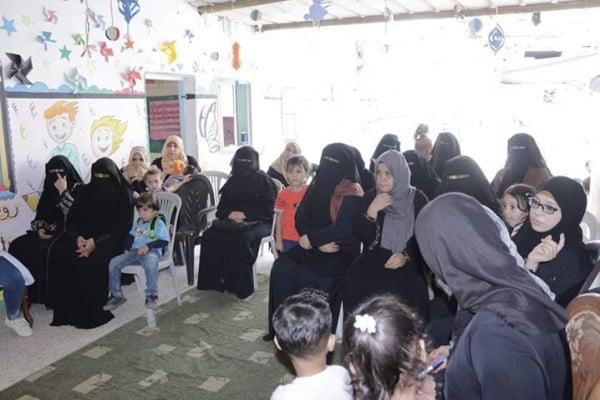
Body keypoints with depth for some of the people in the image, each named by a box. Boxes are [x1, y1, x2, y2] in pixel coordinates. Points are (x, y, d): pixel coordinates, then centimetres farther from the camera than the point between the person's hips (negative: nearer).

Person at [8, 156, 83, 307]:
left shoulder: (79, 189, -7)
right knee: (18, 245, -13)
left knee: (45, 251, -32)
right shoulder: (50, 189, 13)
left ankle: (51, 296, -18)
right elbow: (41, 214, 17)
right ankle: (25, 291, -5)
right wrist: (40, 228, -4)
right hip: (49, 232, 7)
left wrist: (63, 192, -20)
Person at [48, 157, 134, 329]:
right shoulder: (87, 190, 12)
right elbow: (71, 217, 10)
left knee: (90, 262, -34)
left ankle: (90, 313, -20)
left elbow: (123, 226, -10)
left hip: (110, 240, -5)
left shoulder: (124, 194, -2)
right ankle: (67, 310, -15)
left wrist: (96, 242, -21)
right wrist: (78, 237, -12)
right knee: (59, 255, -24)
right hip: (83, 237, 5)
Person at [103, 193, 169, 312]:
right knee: (113, 263, -6)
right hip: (135, 251, 8)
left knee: (150, 263, -42)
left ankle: (152, 295, -27)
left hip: (152, 251, -7)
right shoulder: (138, 222, 21)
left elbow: (164, 241, -11)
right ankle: (116, 295, 8)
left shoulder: (159, 223, -3)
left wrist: (148, 246, -20)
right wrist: (127, 249, 10)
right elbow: (131, 236, 26)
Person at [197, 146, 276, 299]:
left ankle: (241, 286, -22)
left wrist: (245, 214, -17)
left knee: (239, 239, -36)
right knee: (209, 235, -23)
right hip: (232, 222, 5)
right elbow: (221, 208, 15)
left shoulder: (263, 180, 1)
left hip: (258, 222, -5)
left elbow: (267, 209, -6)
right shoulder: (233, 181, 17)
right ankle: (214, 281, -15)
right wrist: (230, 214, -10)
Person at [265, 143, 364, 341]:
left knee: (306, 275, -27)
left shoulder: (352, 193, -14)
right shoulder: (317, 184, 7)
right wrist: (318, 242, -13)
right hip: (315, 245, 6)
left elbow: (342, 229, -22)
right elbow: (301, 218, 2)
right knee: (282, 267, -15)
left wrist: (311, 239, -16)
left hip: (341, 251, -6)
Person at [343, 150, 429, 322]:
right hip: (373, 260, 1)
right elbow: (361, 236, -2)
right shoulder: (370, 197, 4)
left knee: (404, 288, -24)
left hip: (407, 264, -1)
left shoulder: (417, 199, 1)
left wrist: (406, 256, -14)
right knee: (355, 282, -20)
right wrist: (372, 210, -15)